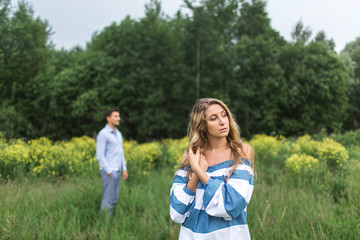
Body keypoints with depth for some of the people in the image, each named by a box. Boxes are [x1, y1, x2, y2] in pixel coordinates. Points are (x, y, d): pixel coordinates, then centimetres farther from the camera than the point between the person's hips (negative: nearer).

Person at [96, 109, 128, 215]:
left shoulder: (118, 134, 14)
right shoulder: (103, 134, -14)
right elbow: (100, 155, -17)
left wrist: (124, 169, 12)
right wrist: (109, 172, -19)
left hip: (116, 172, 9)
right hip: (108, 172, -9)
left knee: (114, 199, 11)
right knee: (108, 200, -5)